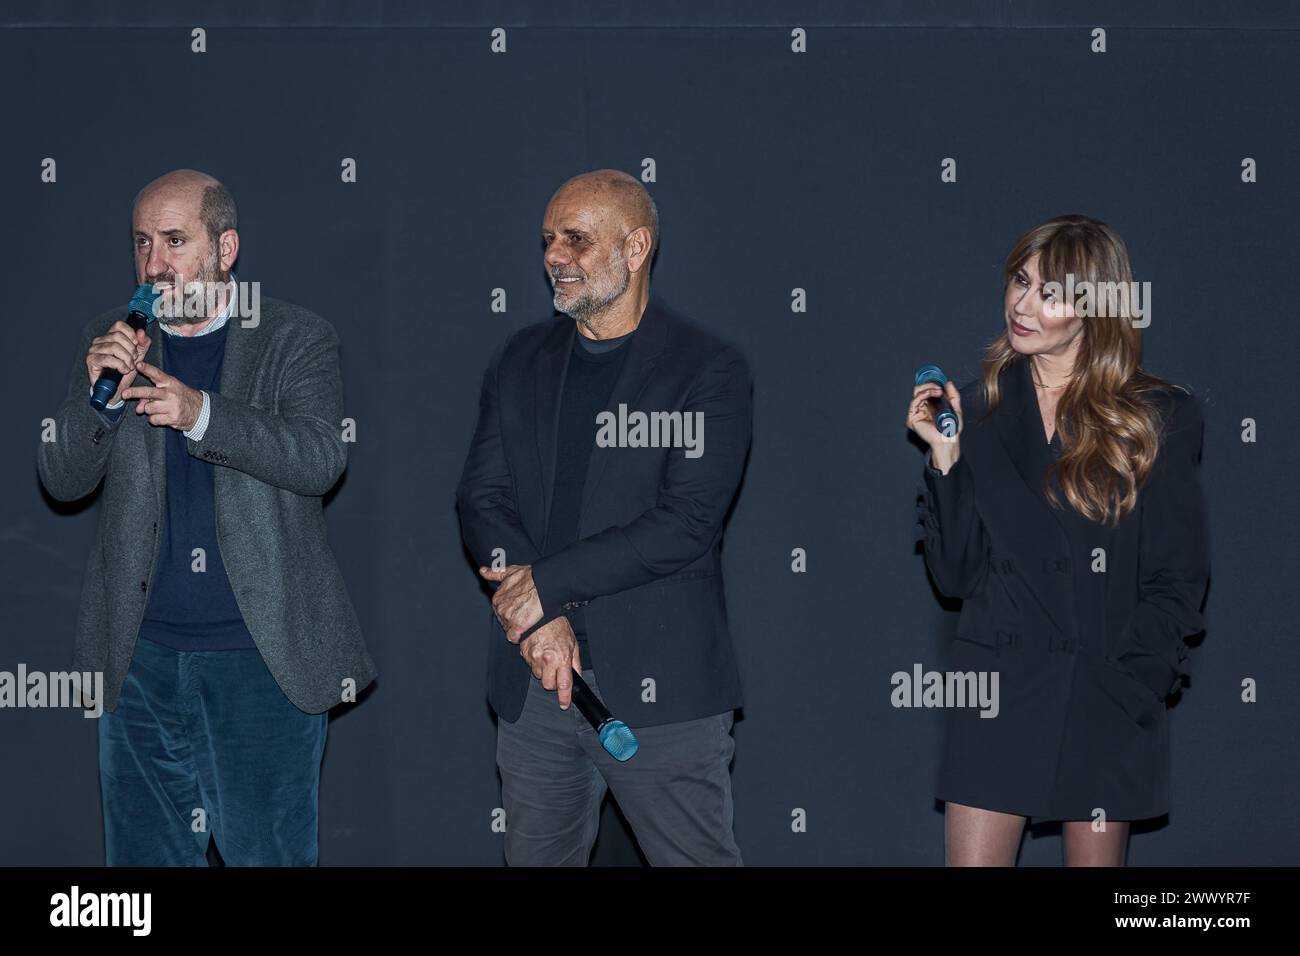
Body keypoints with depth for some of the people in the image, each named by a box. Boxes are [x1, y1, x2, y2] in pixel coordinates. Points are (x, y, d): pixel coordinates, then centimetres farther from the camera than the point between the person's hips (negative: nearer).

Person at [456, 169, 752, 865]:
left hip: (661, 689, -4)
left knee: (698, 856, 0)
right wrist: (538, 618, -11)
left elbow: (686, 523, -14)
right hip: (535, 686, 5)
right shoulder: (520, 362, 12)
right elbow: (482, 501, 5)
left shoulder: (708, 369, -4)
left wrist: (548, 583, -15)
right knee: (536, 857, 11)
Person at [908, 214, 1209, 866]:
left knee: (1097, 857, 4)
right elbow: (954, 575, 4)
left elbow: (1178, 580, 2)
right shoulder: (978, 410, 8)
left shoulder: (1158, 419, 1)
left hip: (1110, 697, -1)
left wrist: (1127, 680, -8)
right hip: (995, 688, 1)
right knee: (972, 860, -4)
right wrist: (946, 457, -5)